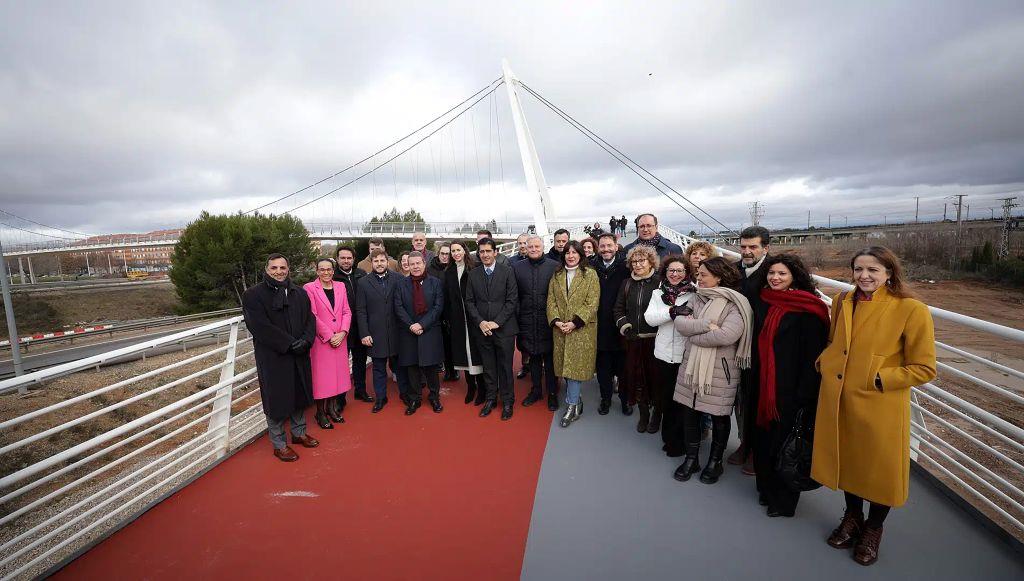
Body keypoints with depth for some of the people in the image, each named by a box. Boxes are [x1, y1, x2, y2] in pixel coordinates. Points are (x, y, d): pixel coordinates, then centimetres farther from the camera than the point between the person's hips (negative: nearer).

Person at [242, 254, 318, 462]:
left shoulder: (299, 293, 8)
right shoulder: (253, 294, -8)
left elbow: (310, 319, 5)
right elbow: (260, 327, -16)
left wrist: (305, 340, -14)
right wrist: (289, 344, -19)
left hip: (300, 356, 5)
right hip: (273, 358, -5)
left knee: (300, 395, 16)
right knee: (277, 400, 5)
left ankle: (299, 433, 35)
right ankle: (279, 444, 21)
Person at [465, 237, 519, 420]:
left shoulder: (507, 272, -3)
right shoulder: (473, 274, 6)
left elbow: (512, 300, -6)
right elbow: (469, 301, 5)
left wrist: (496, 322, -12)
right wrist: (480, 322, -8)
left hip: (504, 328, -2)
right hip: (482, 328, 3)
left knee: (505, 366, 6)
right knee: (488, 366, 12)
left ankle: (507, 401, 22)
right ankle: (490, 399, 27)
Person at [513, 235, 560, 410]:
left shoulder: (554, 267, -4)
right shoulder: (517, 268, 4)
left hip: (548, 321, -2)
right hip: (527, 322, 2)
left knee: (550, 358, 8)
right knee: (533, 357, 15)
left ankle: (552, 393, 22)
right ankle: (536, 390, 31)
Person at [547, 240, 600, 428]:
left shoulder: (590, 274, -2)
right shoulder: (557, 275, 11)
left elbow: (592, 303, -9)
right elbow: (551, 300, 6)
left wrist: (575, 322, -17)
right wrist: (556, 320, -10)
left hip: (582, 329, -4)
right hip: (561, 329, 4)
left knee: (575, 366, -5)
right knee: (565, 366, 8)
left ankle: (572, 406, 5)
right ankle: (576, 401, 25)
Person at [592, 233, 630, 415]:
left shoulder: (625, 266, -6)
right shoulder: (592, 267, 1)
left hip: (620, 327, -2)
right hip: (600, 327, 2)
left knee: (623, 366, 12)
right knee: (603, 366, 12)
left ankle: (625, 399, 29)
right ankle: (605, 398, 28)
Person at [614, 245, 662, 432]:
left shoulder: (660, 282, -3)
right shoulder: (627, 284, 10)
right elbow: (618, 309, 12)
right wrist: (624, 326, -2)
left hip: (655, 339, -4)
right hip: (633, 339, 4)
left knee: (654, 375, 4)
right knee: (636, 375, 9)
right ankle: (643, 414, 25)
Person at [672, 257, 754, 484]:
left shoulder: (735, 303, -10)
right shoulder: (697, 298, 7)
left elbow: (727, 335, -25)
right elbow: (680, 322, -5)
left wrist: (693, 335, -14)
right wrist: (707, 325, -19)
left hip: (720, 369, -5)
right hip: (691, 365, 5)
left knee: (719, 416, 11)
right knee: (689, 412, 12)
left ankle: (715, 461, 33)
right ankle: (691, 459, 30)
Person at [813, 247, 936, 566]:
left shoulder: (911, 310, -12)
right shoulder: (842, 302, 3)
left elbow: (924, 368, -10)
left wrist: (877, 379, -16)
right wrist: (825, 363, 1)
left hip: (880, 407, -4)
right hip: (838, 401, 4)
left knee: (879, 468, 14)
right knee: (846, 460, 19)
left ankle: (873, 529, 39)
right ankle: (852, 517, 44)